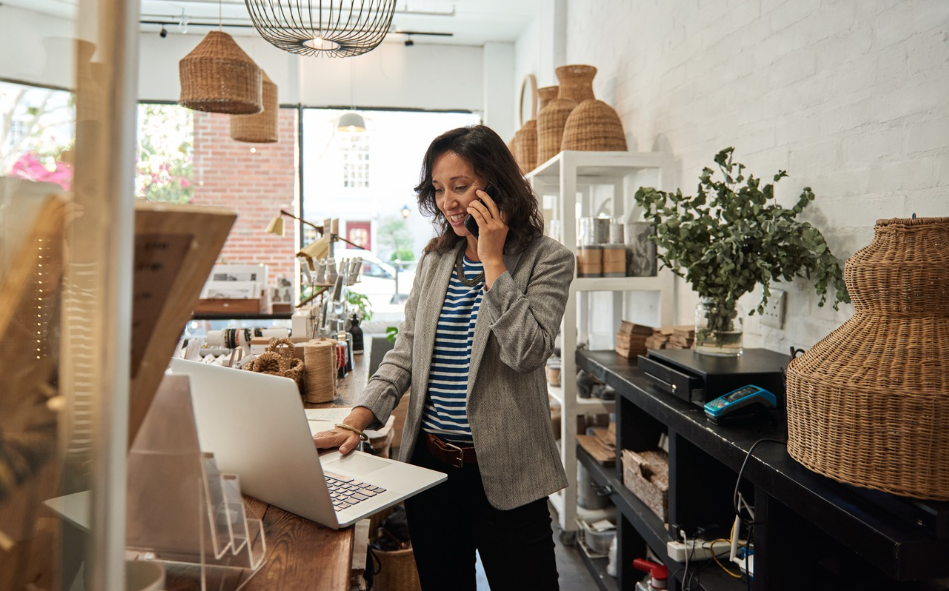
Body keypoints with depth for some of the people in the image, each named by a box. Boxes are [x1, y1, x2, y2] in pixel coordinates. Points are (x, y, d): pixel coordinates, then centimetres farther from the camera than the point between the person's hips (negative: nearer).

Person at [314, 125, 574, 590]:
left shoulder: (547, 259, -6)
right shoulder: (434, 261, 8)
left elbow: (526, 351, -20)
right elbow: (404, 354, 6)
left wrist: (492, 259, -17)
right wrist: (355, 422, -6)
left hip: (503, 471, -4)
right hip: (428, 462, 5)